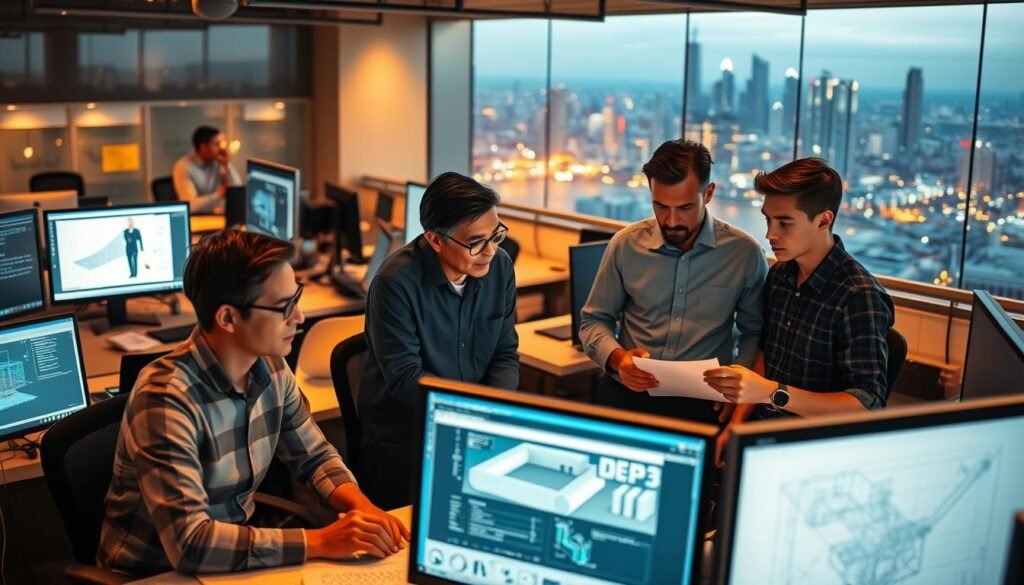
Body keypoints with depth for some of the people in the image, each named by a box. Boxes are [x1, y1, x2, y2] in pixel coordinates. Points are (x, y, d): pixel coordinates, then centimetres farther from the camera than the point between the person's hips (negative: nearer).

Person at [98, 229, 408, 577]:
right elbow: (189, 544, -31)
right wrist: (320, 542, -31)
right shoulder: (166, 399, -27)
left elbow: (314, 455, 6)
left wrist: (360, 505, -12)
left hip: (235, 554, 6)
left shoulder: (271, 367, -6)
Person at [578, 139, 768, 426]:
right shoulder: (626, 244, 2)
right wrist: (617, 358, -9)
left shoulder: (745, 253, 0)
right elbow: (593, 321, 11)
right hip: (627, 393, 1)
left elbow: (754, 333, 13)